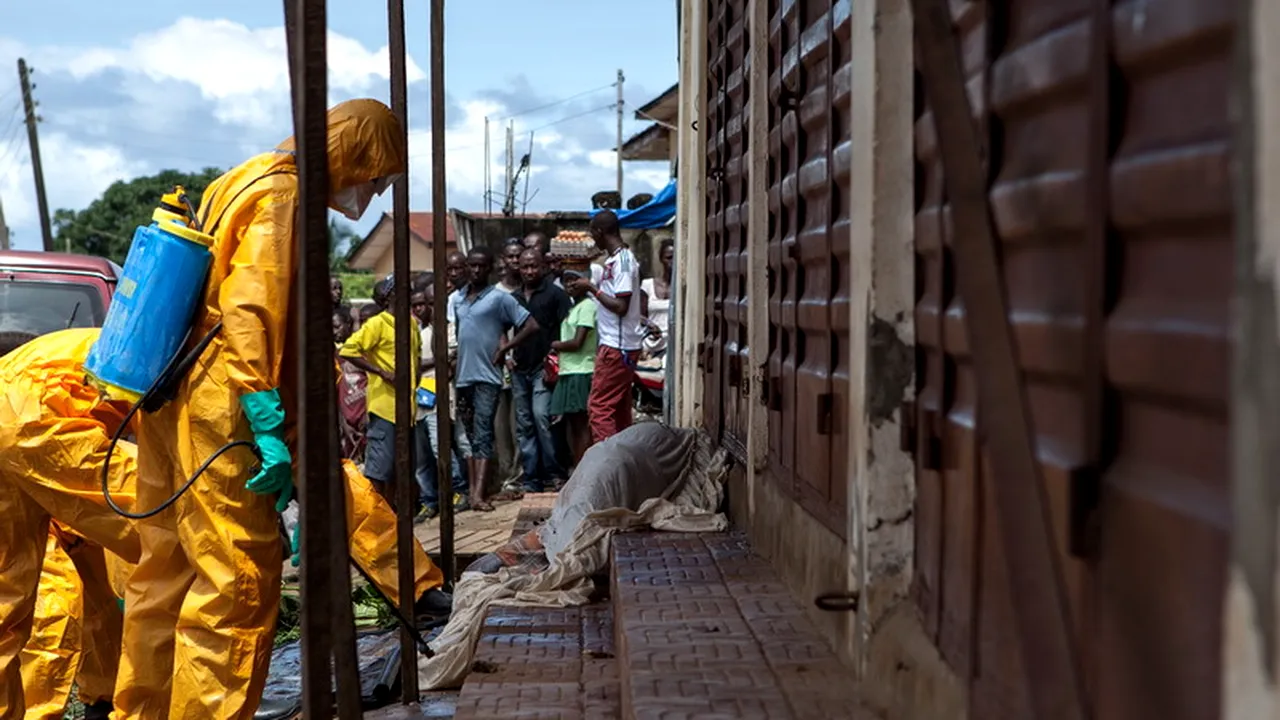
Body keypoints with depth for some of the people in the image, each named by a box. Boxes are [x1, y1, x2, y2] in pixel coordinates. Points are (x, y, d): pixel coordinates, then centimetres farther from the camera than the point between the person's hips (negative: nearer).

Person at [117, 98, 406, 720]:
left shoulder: (252, 182, 19)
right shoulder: (281, 195, -10)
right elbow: (249, 316, -20)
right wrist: (269, 426, -23)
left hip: (173, 400, 10)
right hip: (220, 410, -10)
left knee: (169, 569, 16)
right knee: (240, 578, -7)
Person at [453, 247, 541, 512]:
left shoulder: (500, 298, -2)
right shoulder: (457, 299, 13)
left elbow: (531, 325, -4)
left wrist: (505, 348, -6)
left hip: (487, 375, -5)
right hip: (462, 375, 6)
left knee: (483, 433, -11)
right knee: (470, 433, 10)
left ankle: (478, 494, -19)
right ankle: (472, 488, 15)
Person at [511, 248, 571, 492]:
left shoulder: (555, 294, 0)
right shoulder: (514, 298, 16)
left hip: (543, 369, -6)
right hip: (519, 369, 6)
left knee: (541, 417, -17)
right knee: (524, 425, 5)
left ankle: (554, 473, -8)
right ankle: (531, 479, 9)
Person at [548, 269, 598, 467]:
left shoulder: (587, 306, -8)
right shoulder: (572, 308, 20)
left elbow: (577, 343, -14)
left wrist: (555, 345, -1)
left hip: (581, 372, -9)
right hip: (568, 371, 9)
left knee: (581, 424, -8)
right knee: (570, 423, 9)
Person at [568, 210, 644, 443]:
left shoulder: (622, 260, -16)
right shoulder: (616, 259, 13)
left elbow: (621, 306, -21)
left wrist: (592, 288, -13)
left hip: (616, 347, -10)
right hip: (620, 345, 10)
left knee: (599, 407, -9)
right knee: (620, 409, 11)